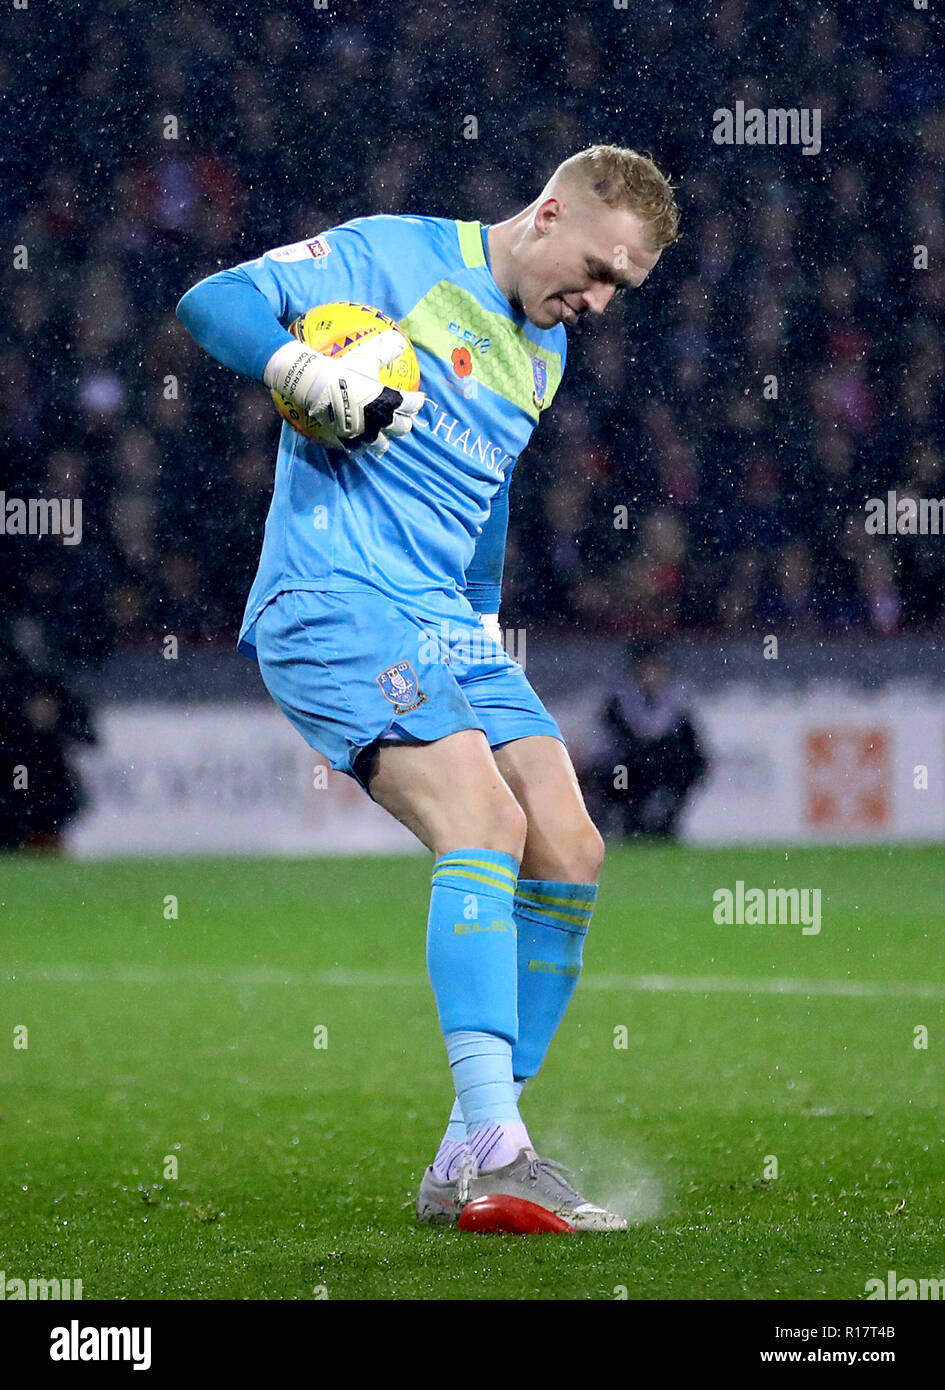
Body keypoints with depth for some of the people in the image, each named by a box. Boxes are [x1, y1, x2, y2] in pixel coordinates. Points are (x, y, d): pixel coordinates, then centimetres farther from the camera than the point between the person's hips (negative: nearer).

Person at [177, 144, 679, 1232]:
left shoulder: (544, 353, 21)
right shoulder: (395, 257, -3)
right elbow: (213, 302, -9)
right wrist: (309, 372, -25)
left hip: (448, 623, 9)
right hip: (332, 603, -8)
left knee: (568, 853, -4)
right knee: (485, 818, -26)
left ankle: (471, 1161, 1)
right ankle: (492, 1148, -34)